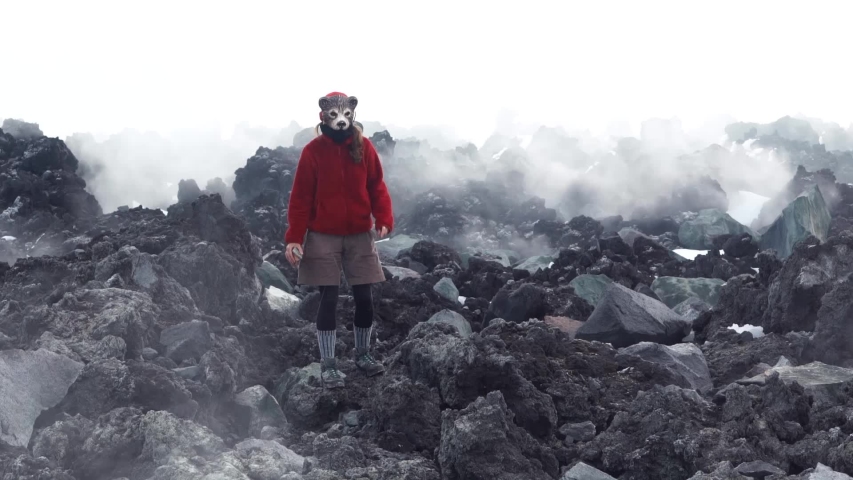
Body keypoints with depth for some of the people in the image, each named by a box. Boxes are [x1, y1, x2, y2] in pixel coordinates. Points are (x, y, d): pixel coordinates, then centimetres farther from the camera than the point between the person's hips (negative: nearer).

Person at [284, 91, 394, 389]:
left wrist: (384, 219, -16)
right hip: (323, 237, -2)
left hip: (360, 236, 2)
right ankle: (328, 365, 8)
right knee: (328, 300, -1)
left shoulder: (364, 147, -1)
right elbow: (301, 198, -6)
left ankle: (363, 355, 24)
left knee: (364, 298, 5)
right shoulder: (313, 151, -6)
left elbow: (376, 187, 1)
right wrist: (294, 238, -13)